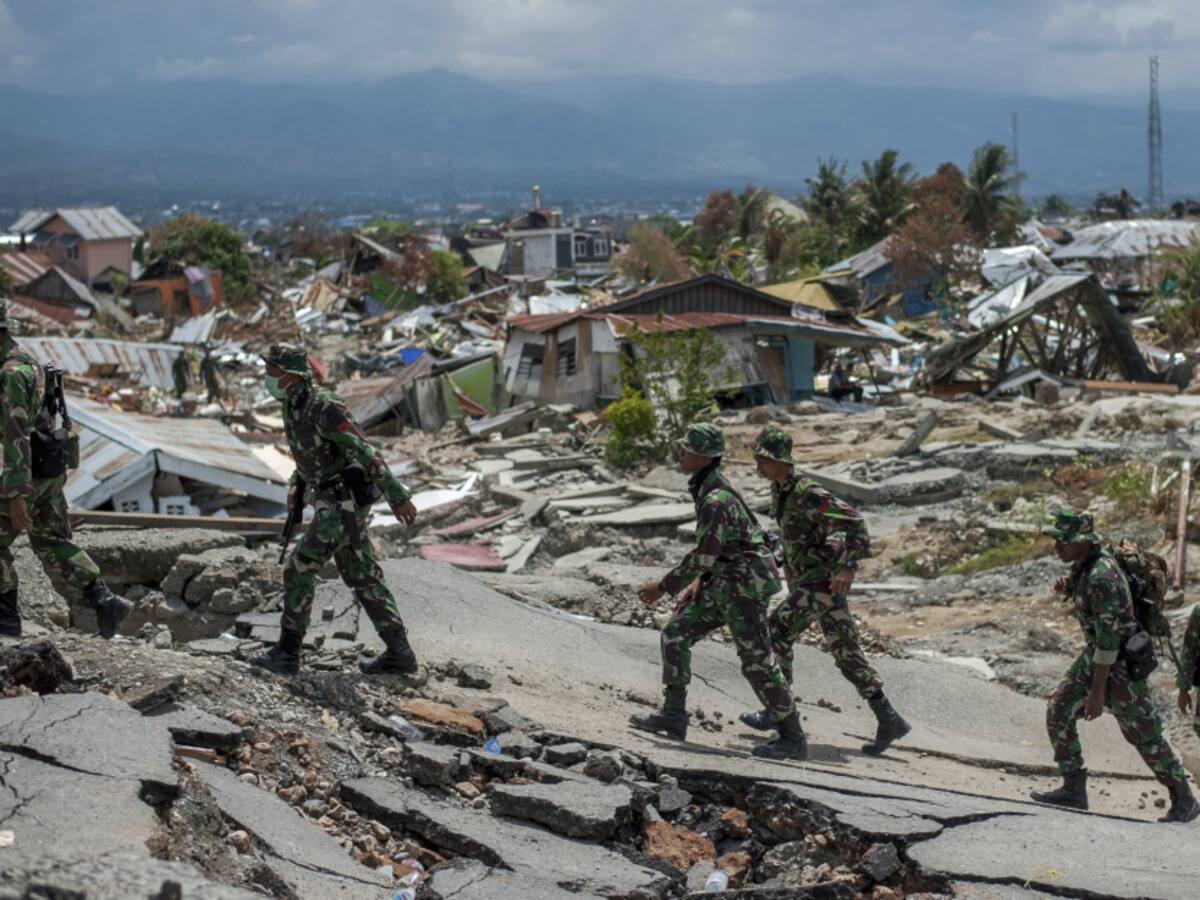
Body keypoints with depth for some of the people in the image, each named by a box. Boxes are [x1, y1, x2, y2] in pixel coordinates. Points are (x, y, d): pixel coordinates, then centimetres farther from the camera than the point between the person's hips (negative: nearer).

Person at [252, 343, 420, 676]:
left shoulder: (323, 407, -23)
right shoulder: (293, 406, 8)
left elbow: (367, 453, -23)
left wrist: (398, 498, -22)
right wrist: (296, 484, 15)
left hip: (344, 503, -10)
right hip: (337, 501, 10)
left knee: (299, 568, -6)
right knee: (362, 577, 12)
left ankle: (287, 653, 1)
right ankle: (399, 653, 16)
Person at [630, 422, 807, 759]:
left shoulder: (716, 500, -25)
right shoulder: (706, 488, 8)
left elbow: (703, 555, -24)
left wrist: (663, 587, -15)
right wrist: (697, 583, 16)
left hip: (745, 586, -10)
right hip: (723, 583, 10)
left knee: (757, 662, -4)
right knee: (676, 633, 7)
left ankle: (792, 738, 6)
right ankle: (673, 715, 13)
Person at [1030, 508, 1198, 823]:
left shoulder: (1101, 577, -30)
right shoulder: (1085, 561, -1)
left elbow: (1108, 638, -30)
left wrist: (1097, 693, -27)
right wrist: (1067, 587, -2)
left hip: (1123, 661, -9)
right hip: (1096, 653, 9)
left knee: (1144, 735, 3)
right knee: (1058, 714, 2)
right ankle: (1073, 790, 10)